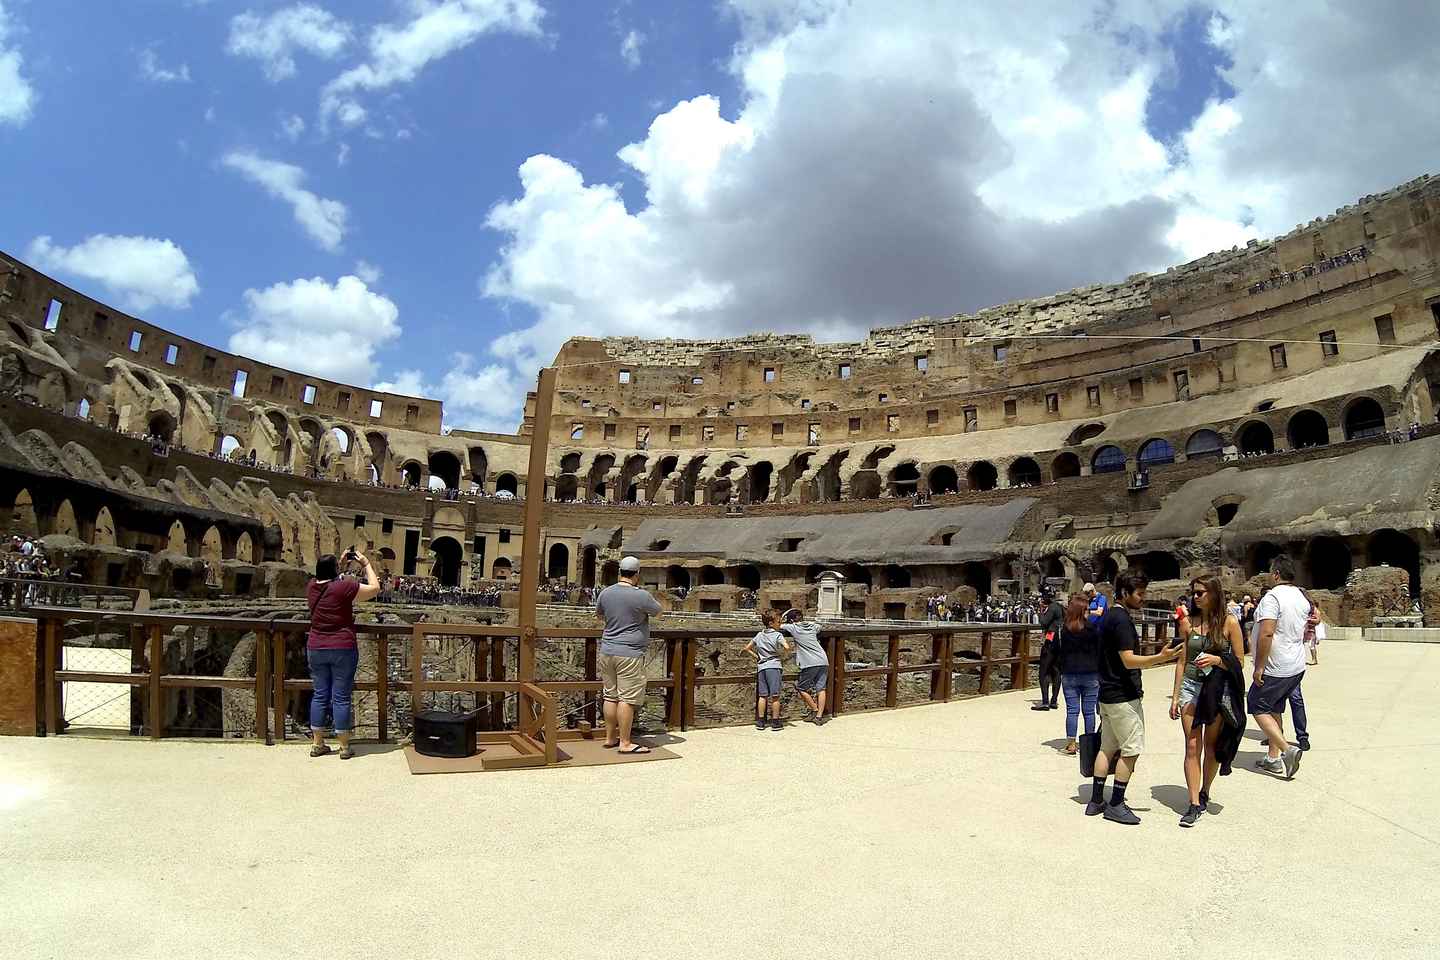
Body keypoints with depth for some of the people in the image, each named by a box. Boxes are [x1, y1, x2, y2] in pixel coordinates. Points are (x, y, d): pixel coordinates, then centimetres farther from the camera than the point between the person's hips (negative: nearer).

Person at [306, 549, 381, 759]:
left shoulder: (312, 587, 2)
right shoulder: (344, 587, -15)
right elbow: (375, 588, -5)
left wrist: (343, 563, 24)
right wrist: (366, 564, 3)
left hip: (315, 649, 5)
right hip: (342, 649, -5)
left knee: (320, 695, 13)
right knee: (341, 697, 1)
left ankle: (317, 744, 18)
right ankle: (344, 747, 7)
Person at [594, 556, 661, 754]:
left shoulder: (606, 593, 4)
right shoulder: (641, 596, -13)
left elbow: (598, 614, 22)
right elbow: (657, 610, 6)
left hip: (607, 651, 6)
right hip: (630, 653, -6)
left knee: (610, 696, 14)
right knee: (628, 698, -3)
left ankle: (610, 738, 22)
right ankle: (625, 743, 0)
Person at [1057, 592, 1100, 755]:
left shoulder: (1063, 628, -5)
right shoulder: (1092, 627, -9)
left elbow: (1056, 649, 0)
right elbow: (1099, 650, -4)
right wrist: (1099, 671, 5)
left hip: (1069, 674, 1)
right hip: (1090, 674, -1)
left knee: (1072, 710, 6)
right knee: (1089, 710, 8)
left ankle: (1071, 743, 5)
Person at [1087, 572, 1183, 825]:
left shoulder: (1108, 616, 13)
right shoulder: (1122, 620, -18)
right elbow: (1129, 661, -24)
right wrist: (1160, 658, -34)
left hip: (1108, 694, 10)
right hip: (1124, 697, -10)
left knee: (1108, 748, 13)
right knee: (1131, 749, -2)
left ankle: (1096, 801, 17)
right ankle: (1116, 804, 3)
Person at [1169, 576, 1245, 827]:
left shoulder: (1229, 622, -4)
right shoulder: (1188, 622, 3)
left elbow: (1239, 662, 0)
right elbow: (1182, 661, 6)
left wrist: (1216, 660, -19)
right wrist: (1175, 697, 6)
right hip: (1191, 686, 2)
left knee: (1211, 746, 10)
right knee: (1192, 746, -2)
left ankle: (1204, 793, 29)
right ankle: (1194, 805, 0)